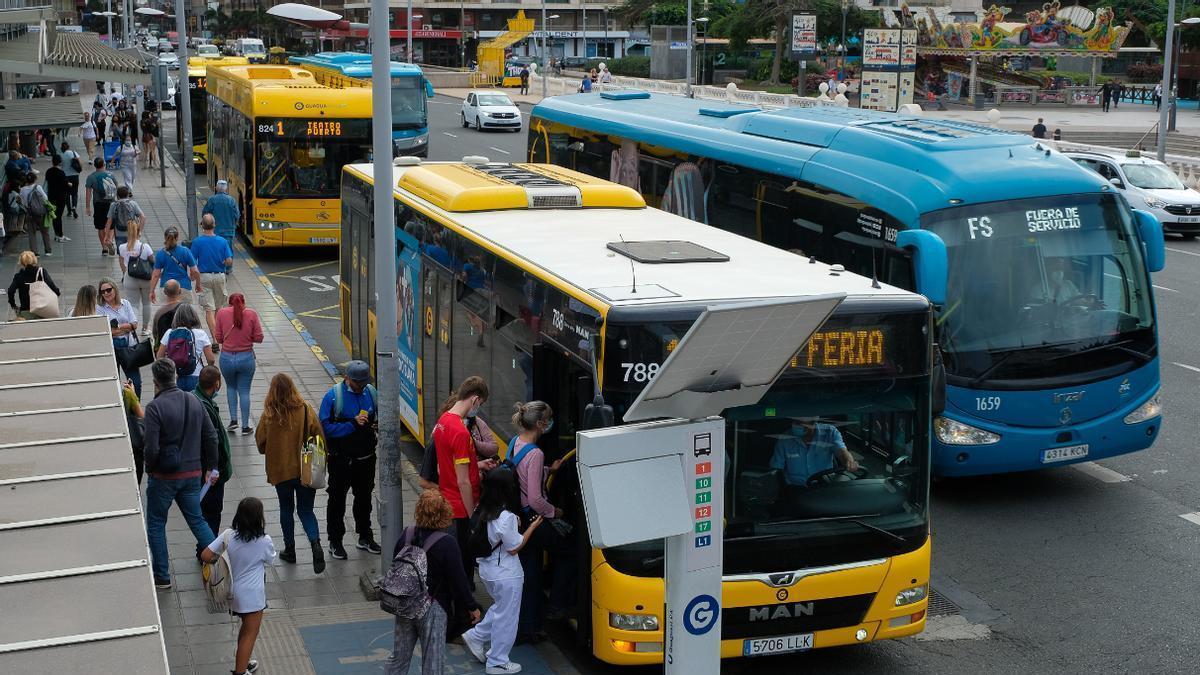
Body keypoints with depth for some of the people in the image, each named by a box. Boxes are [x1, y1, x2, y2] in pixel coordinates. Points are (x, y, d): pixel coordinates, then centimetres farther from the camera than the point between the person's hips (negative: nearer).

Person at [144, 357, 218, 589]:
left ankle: (162, 576, 15)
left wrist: (150, 468, -2)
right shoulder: (194, 402, 2)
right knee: (197, 520, 17)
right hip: (192, 474, 5)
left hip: (164, 475, -5)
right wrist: (209, 467, 16)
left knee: (156, 525, 11)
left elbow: (152, 448, -21)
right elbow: (211, 437, 5)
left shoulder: (155, 407, -17)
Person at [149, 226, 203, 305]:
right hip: (184, 287, -1)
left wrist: (152, 291, 6)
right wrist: (198, 284, 14)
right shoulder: (185, 251, -3)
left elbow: (156, 275, -2)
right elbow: (195, 271, -2)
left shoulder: (160, 254, -2)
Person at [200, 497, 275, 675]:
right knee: (250, 634, 9)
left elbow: (206, 556, -9)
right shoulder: (264, 541, -21)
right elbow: (271, 559, 0)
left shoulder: (228, 535, -11)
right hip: (252, 595, -6)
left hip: (234, 592, 6)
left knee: (246, 628, 27)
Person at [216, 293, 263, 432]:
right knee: (244, 391, 12)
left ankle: (233, 419, 16)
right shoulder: (252, 314, -6)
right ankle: (245, 426, 15)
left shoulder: (222, 312, -5)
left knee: (231, 387, 25)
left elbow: (218, 338, -2)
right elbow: (259, 338, -5)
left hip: (227, 357, 1)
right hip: (246, 358, -1)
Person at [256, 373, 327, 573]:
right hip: (306, 470, 0)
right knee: (306, 510, 9)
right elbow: (319, 438, -7)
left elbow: (260, 443, -1)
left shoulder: (269, 415, -13)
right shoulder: (306, 410, -12)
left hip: (280, 470, 0)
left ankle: (289, 550, 25)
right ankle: (315, 543, -14)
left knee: (286, 509, 18)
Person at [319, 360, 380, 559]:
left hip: (366, 458, 4)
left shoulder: (371, 392, -2)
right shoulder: (333, 396, -15)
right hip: (341, 459, -4)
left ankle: (365, 538, 34)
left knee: (364, 498, 19)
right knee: (337, 500, 8)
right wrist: (353, 424, -26)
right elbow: (326, 427, -20)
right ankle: (335, 542, 22)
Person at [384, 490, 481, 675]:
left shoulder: (406, 535, -5)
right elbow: (458, 581, -16)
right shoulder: (447, 545, -21)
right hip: (433, 609, -5)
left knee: (399, 656, 18)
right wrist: (472, 607, -3)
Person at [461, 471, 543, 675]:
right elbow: (514, 548, -16)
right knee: (506, 616, 6)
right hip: (506, 574, -8)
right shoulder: (506, 517, -25)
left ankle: (476, 637, 25)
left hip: (487, 569, 8)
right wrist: (532, 527, -9)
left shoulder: (483, 512, 0)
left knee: (500, 609, 28)